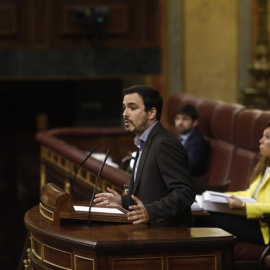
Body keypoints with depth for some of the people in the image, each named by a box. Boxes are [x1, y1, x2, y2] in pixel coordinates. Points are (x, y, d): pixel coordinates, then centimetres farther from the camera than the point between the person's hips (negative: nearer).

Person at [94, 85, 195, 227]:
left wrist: (150, 212, -30)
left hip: (167, 233, -9)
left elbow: (184, 193, -21)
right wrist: (122, 201, 17)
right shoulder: (146, 144, 17)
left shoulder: (165, 144, -14)